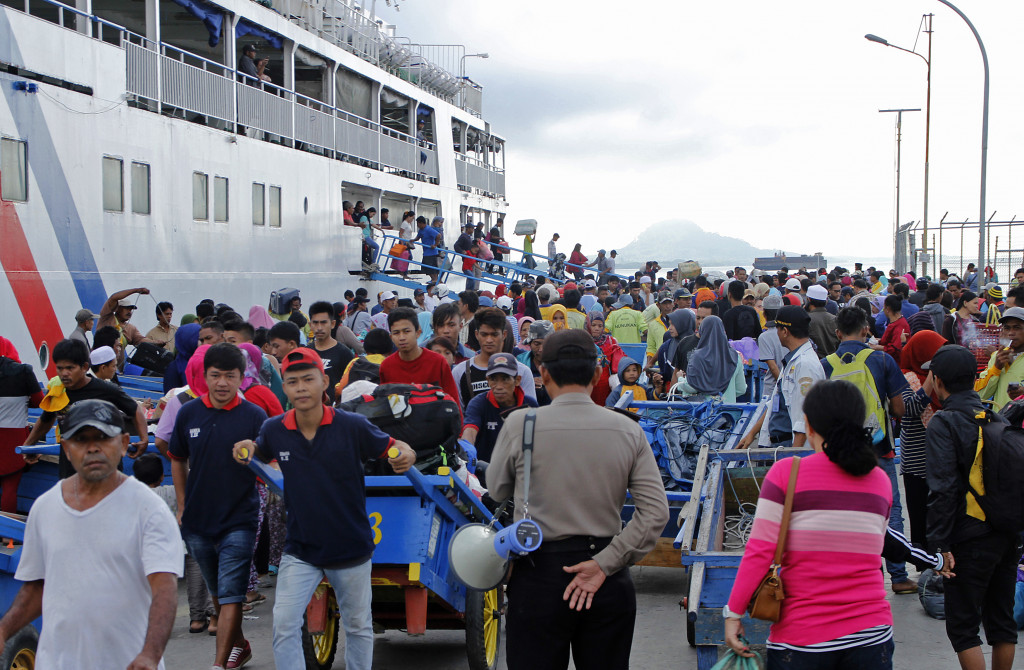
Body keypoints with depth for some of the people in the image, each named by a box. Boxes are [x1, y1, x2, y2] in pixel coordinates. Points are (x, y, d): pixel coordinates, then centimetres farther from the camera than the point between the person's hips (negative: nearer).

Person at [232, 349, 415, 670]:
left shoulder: (353, 426, -15)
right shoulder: (274, 430, -6)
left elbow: (392, 447, -5)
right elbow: (260, 454, 14)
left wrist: (406, 455, -29)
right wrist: (246, 449, -9)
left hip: (351, 547, -1)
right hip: (300, 549, 1)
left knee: (358, 627, 16)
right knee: (284, 626, -9)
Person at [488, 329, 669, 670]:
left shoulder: (520, 424, -8)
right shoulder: (628, 430, -2)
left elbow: (497, 491, 7)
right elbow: (656, 512, -7)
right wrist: (604, 564, -8)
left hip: (538, 576, -2)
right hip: (608, 584, 2)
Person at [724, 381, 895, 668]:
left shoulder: (787, 472, -7)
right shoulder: (880, 480, 6)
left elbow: (760, 550, -10)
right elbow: (871, 550, 15)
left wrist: (733, 612, -3)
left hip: (803, 638, -3)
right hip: (871, 633, 3)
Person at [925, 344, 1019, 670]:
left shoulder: (943, 424, -12)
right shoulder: (998, 420, 8)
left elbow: (943, 489, -18)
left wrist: (940, 543, -15)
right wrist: (1014, 528, 20)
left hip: (971, 541, -7)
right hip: (1009, 536, 7)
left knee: (962, 625, 2)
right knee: (1002, 619, 17)